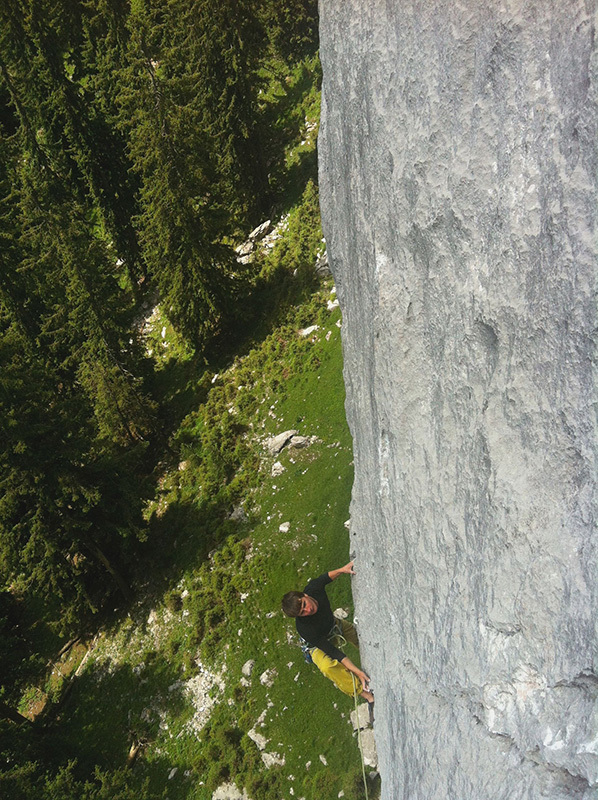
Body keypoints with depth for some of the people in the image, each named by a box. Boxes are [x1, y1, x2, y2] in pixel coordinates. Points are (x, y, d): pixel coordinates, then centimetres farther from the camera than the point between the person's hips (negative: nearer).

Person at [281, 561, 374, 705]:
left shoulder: (313, 589, -31)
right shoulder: (304, 628, -40)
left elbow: (326, 578, -6)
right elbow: (331, 651, -37)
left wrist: (342, 570, -24)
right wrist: (357, 671, -39)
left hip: (334, 624, 6)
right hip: (319, 645, -6)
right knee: (327, 666, -34)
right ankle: (364, 692, -26)